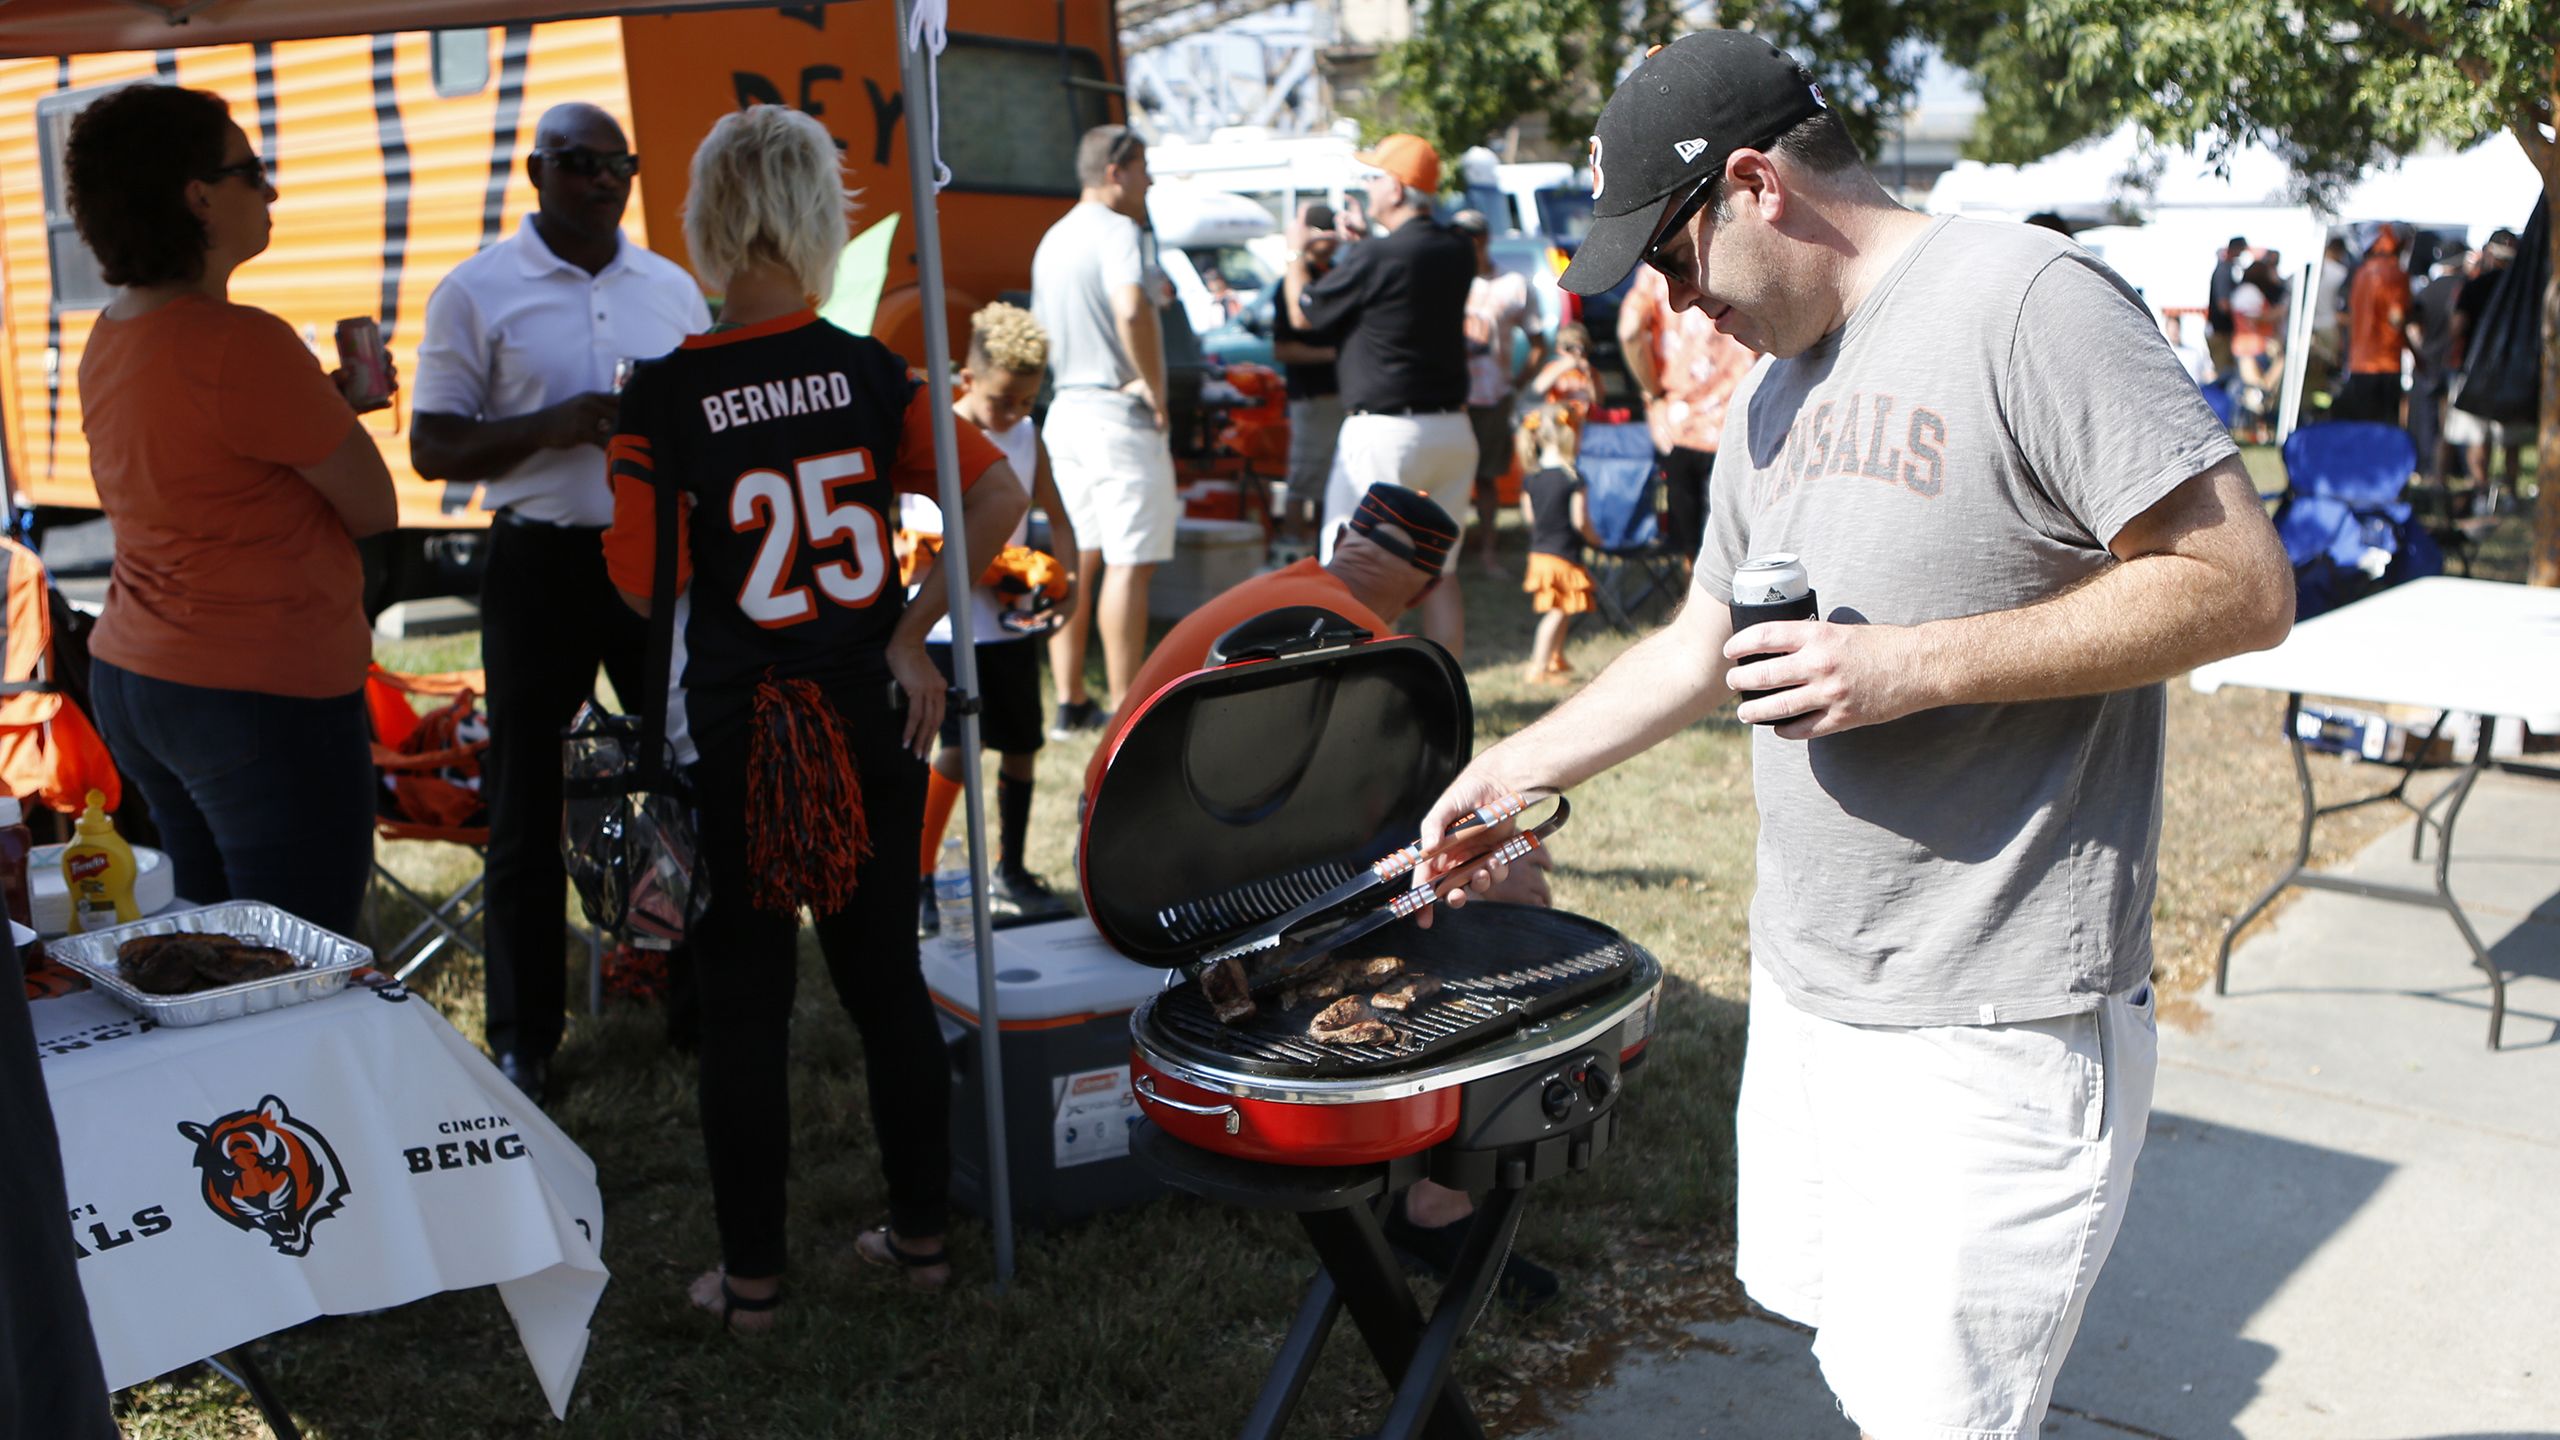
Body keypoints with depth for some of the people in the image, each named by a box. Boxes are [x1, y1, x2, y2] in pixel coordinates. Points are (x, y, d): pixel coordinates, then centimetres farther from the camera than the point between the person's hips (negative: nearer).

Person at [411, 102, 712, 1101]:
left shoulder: (673, 289, 9)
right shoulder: (476, 293, -2)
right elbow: (433, 448, -6)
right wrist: (550, 427, -20)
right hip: (540, 565, -3)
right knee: (527, 802, 3)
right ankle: (522, 1036, 14)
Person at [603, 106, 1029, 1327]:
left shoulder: (662, 397, -11)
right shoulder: (869, 371, -2)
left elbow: (642, 586, -10)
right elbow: (999, 497, -9)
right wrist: (916, 630, -5)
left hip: (741, 733, -3)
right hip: (875, 721, 3)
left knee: (746, 997, 8)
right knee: (887, 975, 15)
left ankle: (751, 1273, 19)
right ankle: (921, 1231, 26)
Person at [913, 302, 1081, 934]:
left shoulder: (1027, 437, 8)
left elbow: (1056, 516, 11)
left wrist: (1066, 575, -8)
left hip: (1011, 620, 5)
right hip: (947, 621, -5)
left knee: (1021, 745, 10)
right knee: (956, 751, -12)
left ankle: (1009, 874, 25)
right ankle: (917, 880, 2)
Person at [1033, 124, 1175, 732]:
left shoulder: (1054, 238, 18)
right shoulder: (1116, 231, -12)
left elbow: (1043, 329, 25)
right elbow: (1131, 309, -30)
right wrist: (1156, 386, -21)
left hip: (1066, 408, 9)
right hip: (1118, 413, -9)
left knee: (1077, 560, 13)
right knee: (1129, 563, -5)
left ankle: (1069, 701, 16)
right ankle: (1124, 708, -3)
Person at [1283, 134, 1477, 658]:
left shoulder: (1374, 257, -16)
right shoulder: (1457, 252, 5)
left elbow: (1302, 314, -2)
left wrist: (1297, 250, 14)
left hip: (1383, 431, -7)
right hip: (1453, 428, 7)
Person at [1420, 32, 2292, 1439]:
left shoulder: (2027, 298, -13)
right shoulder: (1774, 389, 14)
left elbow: (2244, 584, -17)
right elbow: (1703, 641, 24)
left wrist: (1910, 666, -21)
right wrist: (1513, 768, 24)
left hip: (1992, 1026, -8)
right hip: (1802, 992, 8)